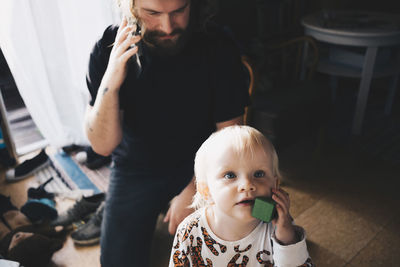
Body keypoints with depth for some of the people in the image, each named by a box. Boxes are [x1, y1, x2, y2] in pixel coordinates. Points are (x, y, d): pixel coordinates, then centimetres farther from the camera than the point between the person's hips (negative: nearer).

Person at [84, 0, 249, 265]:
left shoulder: (218, 47, -19)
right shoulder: (109, 49, -16)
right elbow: (103, 145, -18)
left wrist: (193, 191, -15)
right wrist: (110, 83, -34)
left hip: (201, 166, 0)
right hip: (136, 169, 1)